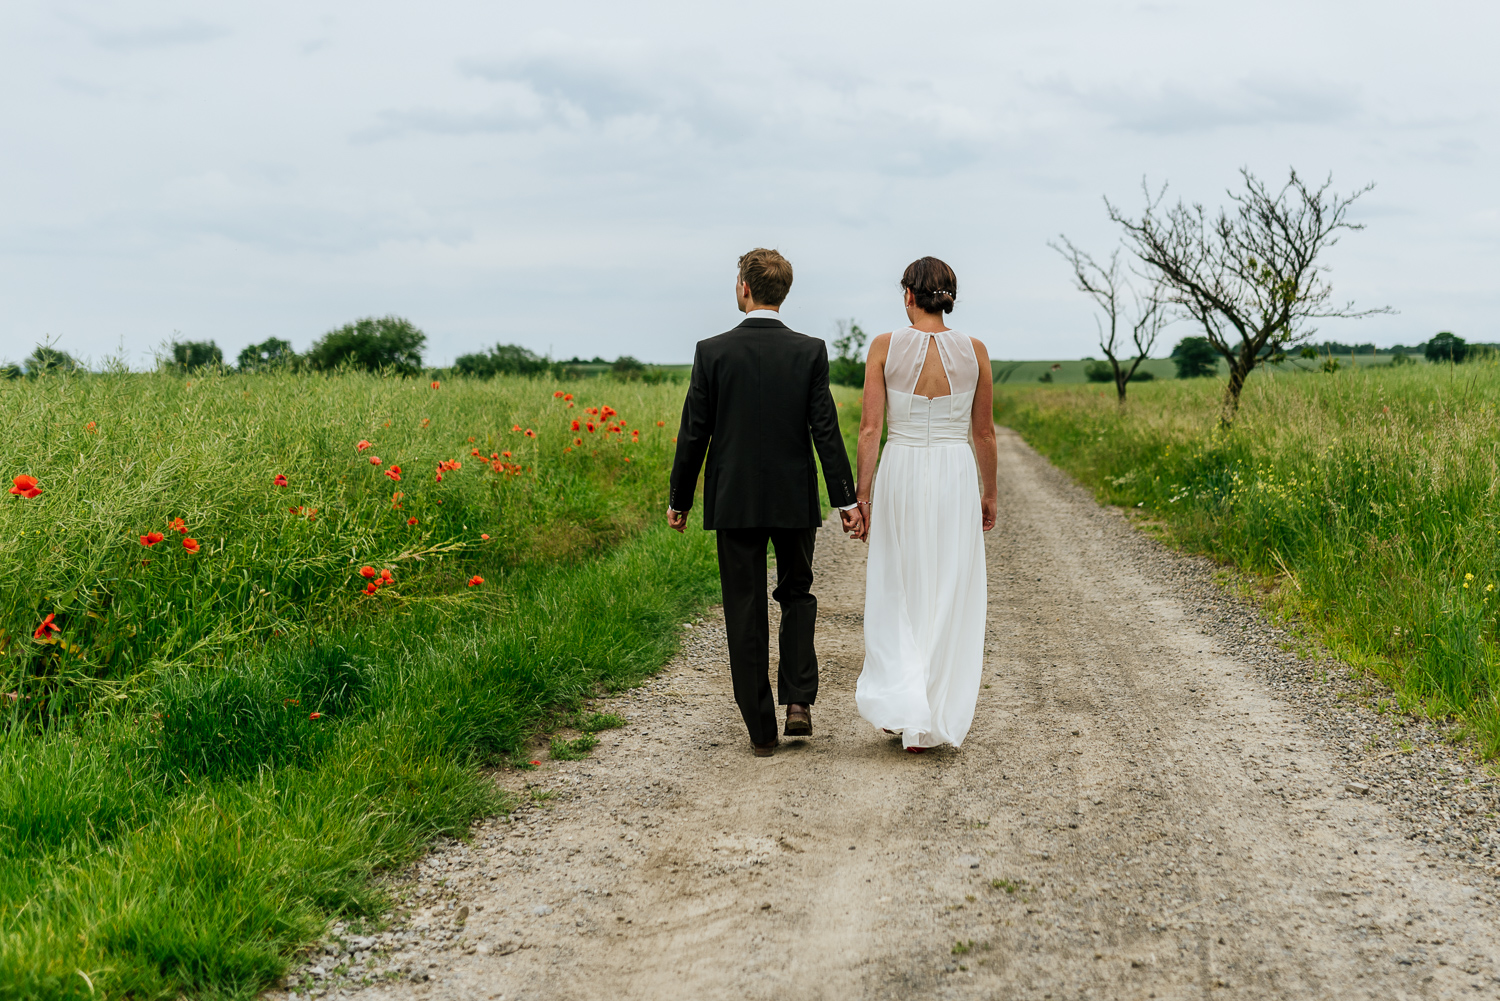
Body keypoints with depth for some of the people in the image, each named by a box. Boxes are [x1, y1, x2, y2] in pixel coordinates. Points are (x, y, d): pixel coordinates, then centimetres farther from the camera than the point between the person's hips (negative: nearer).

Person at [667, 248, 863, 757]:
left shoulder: (712, 351, -6)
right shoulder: (810, 351, -4)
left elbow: (694, 433, -3)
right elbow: (825, 430, -6)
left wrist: (679, 499, 7)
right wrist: (846, 500, -1)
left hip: (735, 501, -1)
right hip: (795, 500, 1)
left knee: (746, 612, 6)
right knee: (797, 595, 20)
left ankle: (761, 730, 9)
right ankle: (798, 700, 5)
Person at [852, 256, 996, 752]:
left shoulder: (886, 346, -5)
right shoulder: (974, 351, 0)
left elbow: (870, 427, -6)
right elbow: (983, 432, 5)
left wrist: (863, 494, 1)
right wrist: (990, 493, 17)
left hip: (901, 474, -1)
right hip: (956, 475, 1)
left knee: (897, 595, 12)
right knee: (950, 599, 9)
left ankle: (903, 708, 4)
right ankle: (937, 722, 13)